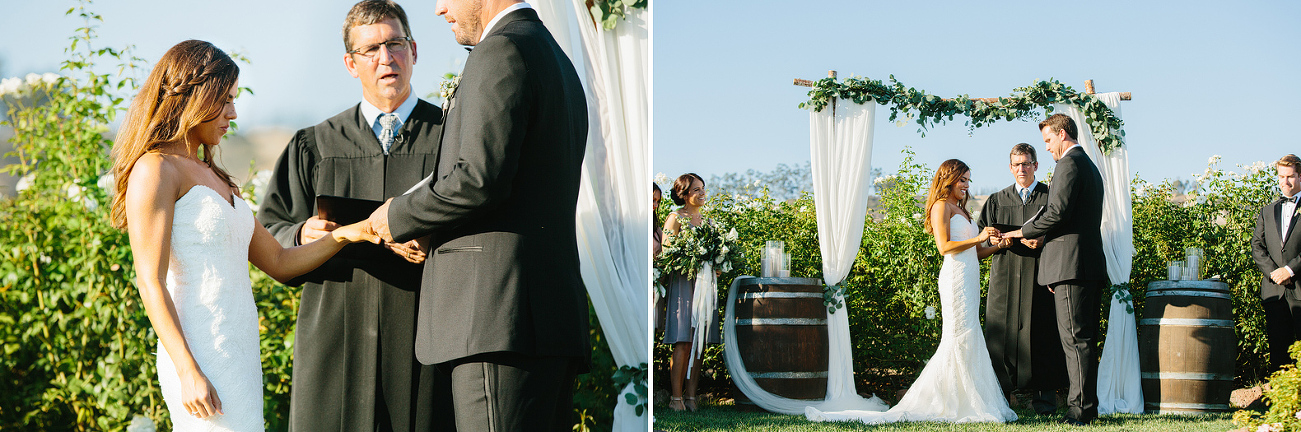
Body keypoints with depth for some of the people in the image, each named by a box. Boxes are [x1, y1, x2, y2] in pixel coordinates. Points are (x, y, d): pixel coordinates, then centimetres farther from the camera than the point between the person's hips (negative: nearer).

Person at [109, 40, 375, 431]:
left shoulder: (213, 178, 22)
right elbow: (151, 283, -11)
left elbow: (280, 262, 21)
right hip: (201, 360, -8)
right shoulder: (155, 170, -5)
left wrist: (342, 236, 4)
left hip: (240, 353, 8)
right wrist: (189, 373, -19)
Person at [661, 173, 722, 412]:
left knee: (699, 343, 1)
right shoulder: (676, 218, -1)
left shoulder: (706, 220, 18)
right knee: (683, 342, -10)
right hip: (683, 282, -6)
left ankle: (691, 395, 4)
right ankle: (676, 397, -7)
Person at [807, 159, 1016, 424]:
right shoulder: (941, 206, -3)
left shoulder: (961, 210, 24)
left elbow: (975, 252, 19)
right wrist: (977, 239, -17)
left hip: (970, 279, 9)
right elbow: (944, 247, -15)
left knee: (968, 340, 6)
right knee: (960, 338, -11)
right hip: (955, 276, -9)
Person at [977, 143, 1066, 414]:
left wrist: (1041, 241, -15)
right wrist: (999, 241, -7)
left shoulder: (1050, 197, 11)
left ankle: (1044, 398, -2)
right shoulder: (997, 201, 19)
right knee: (1003, 333, -4)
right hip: (1005, 277, 2)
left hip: (1039, 275, -2)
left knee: (1040, 333, -6)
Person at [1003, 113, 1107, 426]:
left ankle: (1080, 410, -12)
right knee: (1085, 339, 11)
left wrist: (1022, 232, -4)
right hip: (1092, 265, 10)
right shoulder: (1090, 166, 24)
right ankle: (1087, 405, 13)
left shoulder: (1069, 164, -9)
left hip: (1071, 265, -10)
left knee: (1075, 339, -10)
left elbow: (1057, 213, -17)